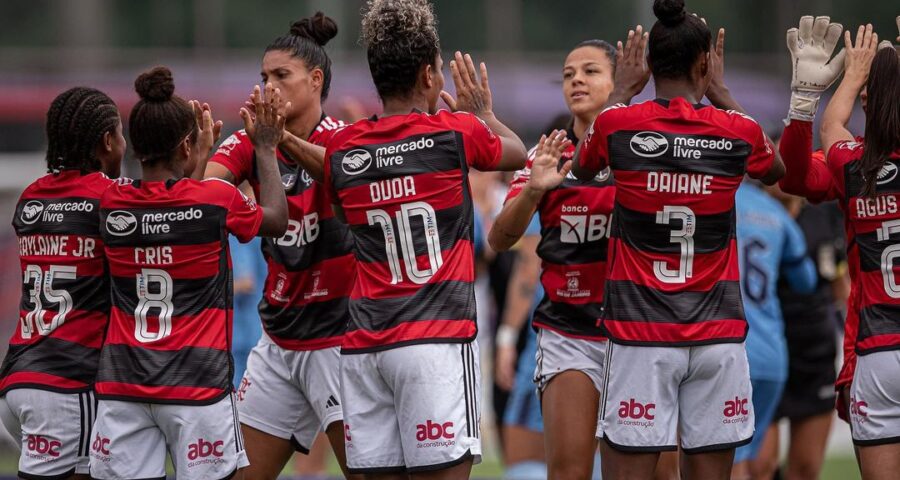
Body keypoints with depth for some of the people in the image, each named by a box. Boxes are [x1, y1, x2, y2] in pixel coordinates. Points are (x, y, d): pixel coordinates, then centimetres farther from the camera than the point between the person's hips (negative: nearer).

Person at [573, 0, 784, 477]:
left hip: (640, 334, -1)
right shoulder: (738, 131, -2)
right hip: (718, 336, 1)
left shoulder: (618, 123, -5)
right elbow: (775, 169, 23)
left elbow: (581, 167, 19)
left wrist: (621, 92, 26)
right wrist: (721, 93, 26)